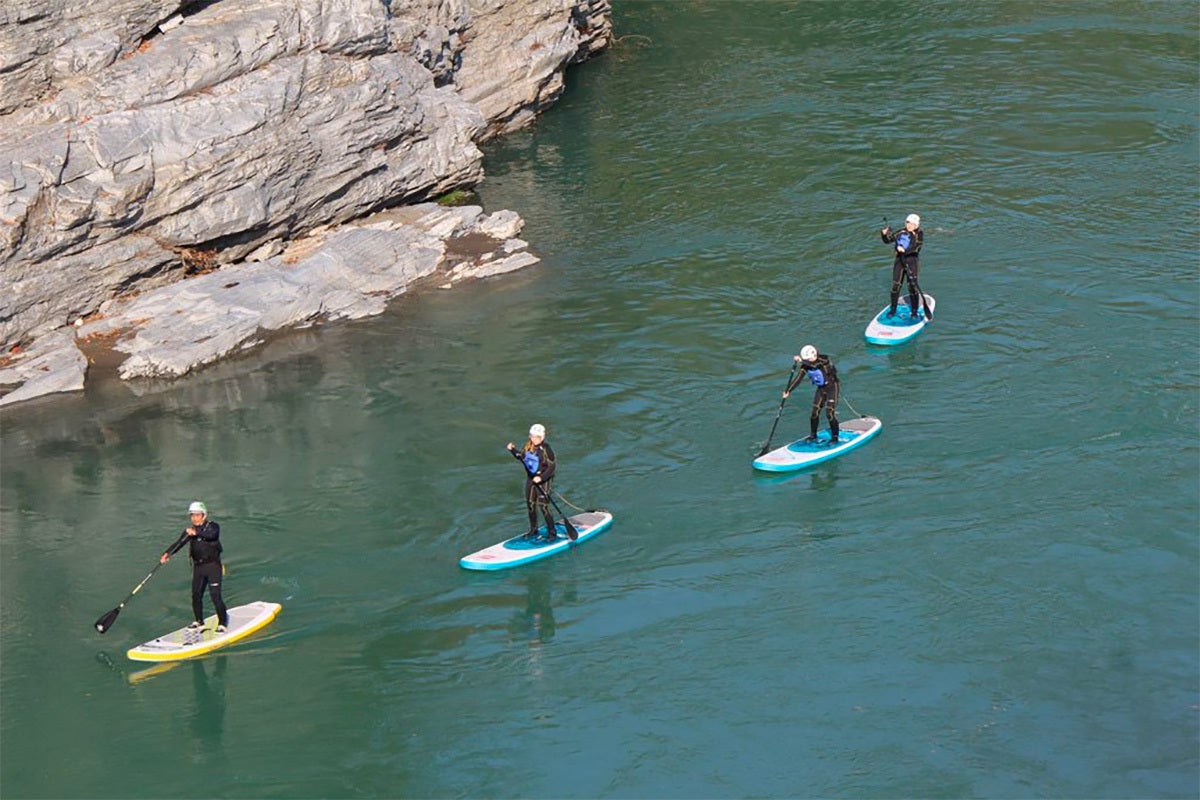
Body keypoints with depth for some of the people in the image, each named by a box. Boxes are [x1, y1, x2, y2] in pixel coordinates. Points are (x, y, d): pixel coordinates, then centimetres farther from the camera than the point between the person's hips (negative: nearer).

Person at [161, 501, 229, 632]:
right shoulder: (189, 530, 9)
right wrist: (167, 554, -21)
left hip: (213, 565, -5)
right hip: (198, 566, 5)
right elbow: (178, 543, -4)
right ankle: (199, 622, 25)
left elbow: (212, 535, -27)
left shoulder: (213, 526, -3)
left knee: (215, 595, -11)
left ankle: (222, 623, -2)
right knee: (196, 595, 7)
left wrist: (197, 533, -41)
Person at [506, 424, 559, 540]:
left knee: (543, 507, -9)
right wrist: (513, 450, 5)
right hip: (530, 478, 7)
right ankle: (533, 530, 31)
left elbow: (551, 467, -18)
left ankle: (552, 533, 2)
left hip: (543, 480, -7)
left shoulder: (546, 449, -19)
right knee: (530, 505, 14)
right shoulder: (528, 446, 1)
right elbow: (521, 457, 20)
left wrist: (541, 477, -27)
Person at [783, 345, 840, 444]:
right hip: (821, 389, 6)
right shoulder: (806, 365, -6)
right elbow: (798, 379, -8)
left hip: (832, 387, -6)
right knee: (815, 412, 3)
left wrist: (801, 360, -43)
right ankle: (813, 436, 20)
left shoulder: (825, 360, -24)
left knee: (830, 413, -12)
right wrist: (788, 391, -14)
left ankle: (835, 437, 0)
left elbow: (814, 364, -43)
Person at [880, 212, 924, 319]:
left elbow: (916, 247, -16)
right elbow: (887, 240, 12)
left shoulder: (919, 234, -1)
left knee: (912, 286, -5)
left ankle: (914, 311, 5)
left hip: (911, 260, -4)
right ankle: (893, 309, 15)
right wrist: (884, 234, -8)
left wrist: (905, 250, -30)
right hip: (899, 260, 4)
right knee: (895, 285, 3)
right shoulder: (900, 233, 10)